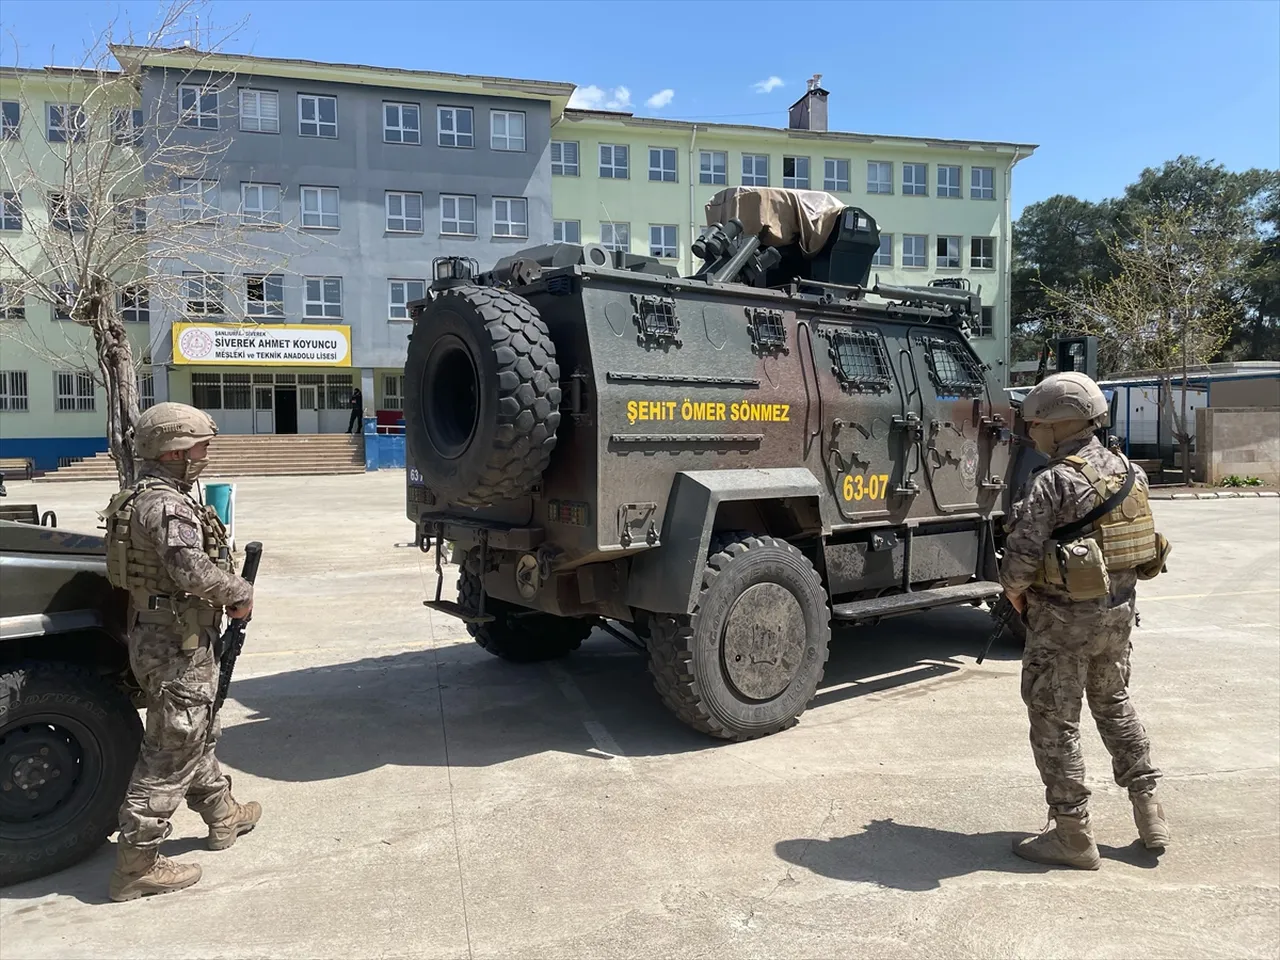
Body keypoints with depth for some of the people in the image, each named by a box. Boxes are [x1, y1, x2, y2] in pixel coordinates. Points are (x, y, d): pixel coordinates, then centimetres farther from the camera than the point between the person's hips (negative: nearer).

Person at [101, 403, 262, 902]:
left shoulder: (141, 498, 12)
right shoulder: (167, 505, -21)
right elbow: (191, 570, -33)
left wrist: (224, 596, 6)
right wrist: (241, 592, -17)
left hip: (155, 636, 11)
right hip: (178, 645, -11)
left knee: (196, 735, 24)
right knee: (170, 754, -1)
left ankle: (222, 815, 41)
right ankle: (137, 865, 8)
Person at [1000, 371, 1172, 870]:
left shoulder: (1053, 483, -21)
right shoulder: (1129, 472, 3)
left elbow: (1020, 557, -23)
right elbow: (1141, 542, 9)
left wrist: (1014, 594, -4)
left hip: (1064, 619, -8)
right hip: (1119, 610, 8)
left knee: (1055, 724, 5)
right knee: (1114, 704, 26)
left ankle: (1073, 834, 13)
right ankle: (1148, 809, 33)